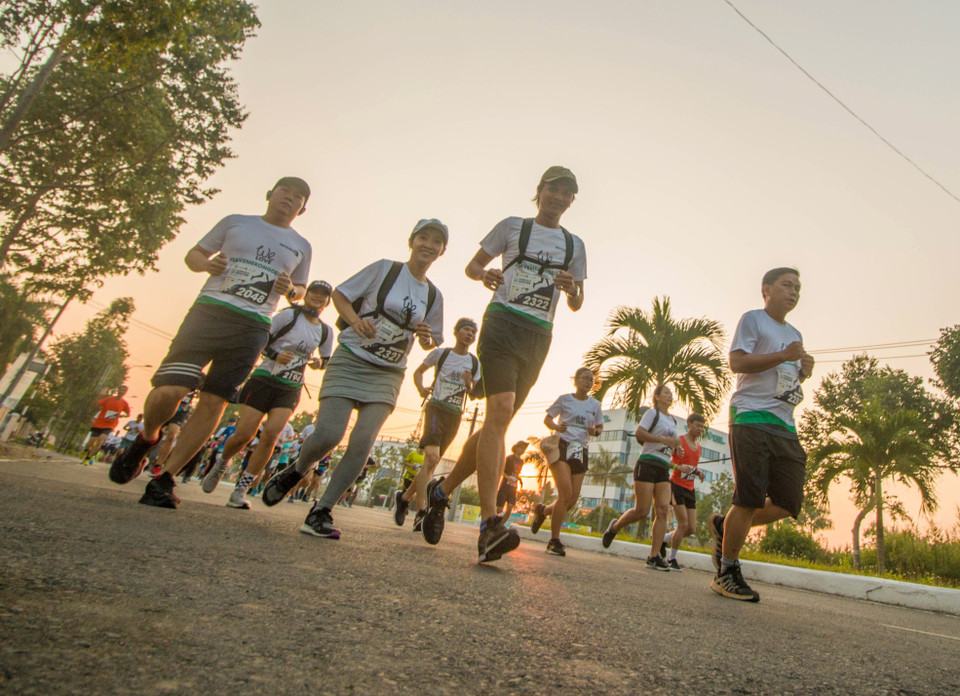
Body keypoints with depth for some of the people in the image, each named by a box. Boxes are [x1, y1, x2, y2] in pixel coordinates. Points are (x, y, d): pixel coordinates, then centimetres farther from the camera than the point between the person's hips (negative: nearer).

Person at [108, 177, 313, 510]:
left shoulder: (301, 247, 18)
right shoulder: (235, 222, 15)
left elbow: (300, 290, 26)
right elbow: (193, 254, 20)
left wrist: (290, 290, 2)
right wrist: (207, 264, -4)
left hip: (253, 329, 1)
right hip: (210, 309, -1)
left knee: (213, 404, -3)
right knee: (169, 391, -13)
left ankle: (164, 479, 9)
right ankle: (146, 439, 21)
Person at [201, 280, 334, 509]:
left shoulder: (326, 331, 9)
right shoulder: (289, 315, -3)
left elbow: (326, 359, 21)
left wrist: (318, 362, -2)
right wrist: (275, 355, -20)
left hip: (291, 390, 3)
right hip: (264, 380, -3)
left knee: (271, 433, -16)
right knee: (243, 435, -6)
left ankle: (240, 490, -4)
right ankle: (220, 464, 29)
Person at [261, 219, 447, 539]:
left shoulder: (433, 295, 8)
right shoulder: (384, 269, 0)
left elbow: (430, 343, 17)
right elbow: (340, 293, 3)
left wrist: (426, 337, -7)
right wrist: (356, 319, -16)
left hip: (388, 374, 3)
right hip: (351, 360, -3)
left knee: (363, 442, -12)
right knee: (328, 435, -14)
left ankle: (321, 511, 3)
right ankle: (297, 471, 21)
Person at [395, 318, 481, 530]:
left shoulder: (474, 363, 10)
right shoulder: (440, 353, 3)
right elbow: (418, 371, 14)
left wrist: (469, 385, -7)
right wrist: (421, 388, -7)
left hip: (455, 415, 4)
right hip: (436, 408, -4)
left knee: (433, 462, 8)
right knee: (431, 457, -22)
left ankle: (406, 497, 26)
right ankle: (421, 512, -22)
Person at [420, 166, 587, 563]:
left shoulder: (574, 245, 19)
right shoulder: (512, 226, 11)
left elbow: (576, 305, 19)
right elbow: (472, 266, 13)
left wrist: (572, 290, -5)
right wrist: (484, 275, -10)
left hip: (539, 336, 4)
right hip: (503, 321, -4)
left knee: (499, 420, 4)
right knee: (501, 409, -23)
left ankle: (443, 489, 23)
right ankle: (490, 523, -24)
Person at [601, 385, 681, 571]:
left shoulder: (672, 420, 23)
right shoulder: (652, 412, 1)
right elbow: (639, 433, -12)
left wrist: (674, 446, 11)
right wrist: (665, 440, -16)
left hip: (664, 469, 7)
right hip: (647, 464, -7)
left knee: (663, 510, -8)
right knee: (641, 511, -10)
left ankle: (654, 556, -6)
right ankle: (614, 527, 17)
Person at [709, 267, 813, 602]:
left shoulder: (794, 334, 27)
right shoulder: (753, 319, 3)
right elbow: (737, 362, -10)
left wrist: (804, 371, 11)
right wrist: (784, 355, -14)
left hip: (785, 424, 8)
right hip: (752, 417, -8)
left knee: (789, 503, 1)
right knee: (750, 498, -10)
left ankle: (725, 526, 21)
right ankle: (727, 573, 3)